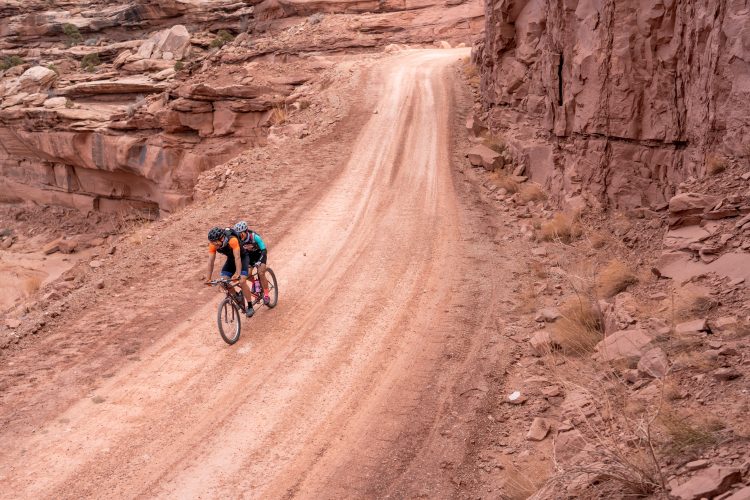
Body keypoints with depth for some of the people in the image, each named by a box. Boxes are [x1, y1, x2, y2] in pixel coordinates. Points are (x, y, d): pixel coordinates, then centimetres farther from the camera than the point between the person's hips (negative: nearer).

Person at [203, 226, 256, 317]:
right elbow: (211, 261, -19)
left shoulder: (232, 240, -37)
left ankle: (250, 307, -7)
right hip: (230, 259, 6)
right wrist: (208, 277, -24)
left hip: (242, 257, -6)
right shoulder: (213, 244, -22)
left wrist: (238, 273, -49)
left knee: (242, 281, -21)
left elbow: (237, 257, -41)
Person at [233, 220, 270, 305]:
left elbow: (264, 250, -33)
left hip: (260, 254, -4)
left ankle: (266, 294, -7)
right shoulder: (238, 239, -23)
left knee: (261, 273, -20)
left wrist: (259, 262, -45)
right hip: (248, 255, 4)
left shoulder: (255, 237, -34)